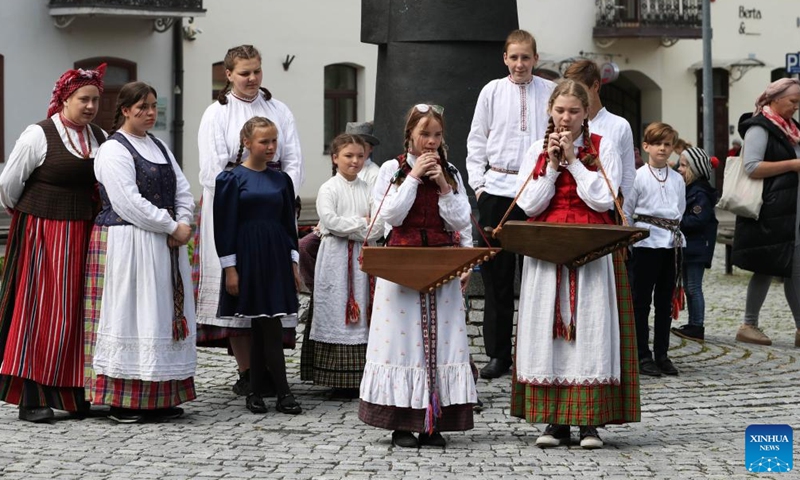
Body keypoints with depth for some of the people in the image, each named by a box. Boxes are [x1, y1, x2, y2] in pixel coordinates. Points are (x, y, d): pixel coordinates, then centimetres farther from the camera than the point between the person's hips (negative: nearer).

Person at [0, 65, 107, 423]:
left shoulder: (101, 138, 9)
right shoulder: (39, 136, -8)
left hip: (85, 236, 6)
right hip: (43, 234, -5)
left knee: (79, 311, 7)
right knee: (40, 311, -4)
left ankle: (76, 393, 15)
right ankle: (31, 398, 0)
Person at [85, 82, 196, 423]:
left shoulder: (159, 147, 17)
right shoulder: (113, 151, -9)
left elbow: (183, 190, 14)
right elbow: (129, 203, -18)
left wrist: (184, 223, -5)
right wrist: (172, 227, -14)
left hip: (165, 245, 8)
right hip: (128, 245, -8)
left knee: (165, 316, 8)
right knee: (129, 316, -6)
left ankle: (160, 398, 13)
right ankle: (123, 403, -2)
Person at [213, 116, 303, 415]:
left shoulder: (281, 180, 11)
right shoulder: (232, 179, -4)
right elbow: (225, 226, -5)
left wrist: (294, 263, 11)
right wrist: (229, 268, -10)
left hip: (276, 256, 5)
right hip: (248, 257, -4)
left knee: (263, 326, 5)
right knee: (269, 326, -7)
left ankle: (256, 392, 11)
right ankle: (282, 393, -4)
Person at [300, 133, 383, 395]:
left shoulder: (367, 189, 13)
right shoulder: (328, 189, -1)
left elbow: (379, 224, 5)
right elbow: (329, 219, -15)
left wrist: (360, 228, -12)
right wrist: (362, 224, -9)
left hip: (364, 255, 4)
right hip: (337, 255, -4)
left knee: (365, 312, 2)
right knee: (339, 312, -5)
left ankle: (364, 377, 5)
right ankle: (342, 380, -4)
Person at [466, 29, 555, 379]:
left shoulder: (550, 92, 4)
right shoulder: (492, 92, 7)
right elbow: (477, 140, 10)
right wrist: (478, 183, 2)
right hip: (497, 189, 1)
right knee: (497, 273, 4)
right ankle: (498, 353, 11)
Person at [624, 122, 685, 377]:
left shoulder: (677, 180, 9)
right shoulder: (638, 176, -3)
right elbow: (626, 212, 0)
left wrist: (674, 230, 8)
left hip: (672, 243, 5)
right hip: (646, 243, -4)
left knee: (665, 301, 9)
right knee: (641, 301, 1)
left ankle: (662, 354, 16)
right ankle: (643, 356, 5)